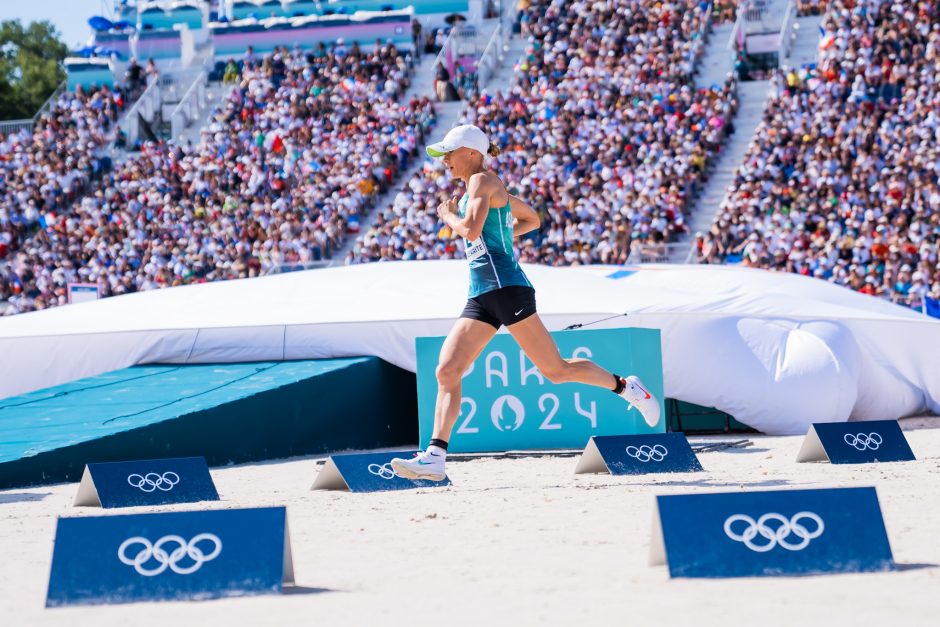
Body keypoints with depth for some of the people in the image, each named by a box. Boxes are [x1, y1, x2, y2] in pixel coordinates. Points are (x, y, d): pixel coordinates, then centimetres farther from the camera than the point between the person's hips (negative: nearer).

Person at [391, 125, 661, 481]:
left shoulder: (482, 180, -6)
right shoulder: (487, 188, 22)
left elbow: (471, 229, -23)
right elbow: (532, 219, 36)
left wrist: (448, 216, -3)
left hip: (505, 287, -10)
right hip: (481, 296, 10)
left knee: (555, 370, -4)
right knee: (446, 371, -6)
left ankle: (625, 387, 15)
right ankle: (434, 456, -14)